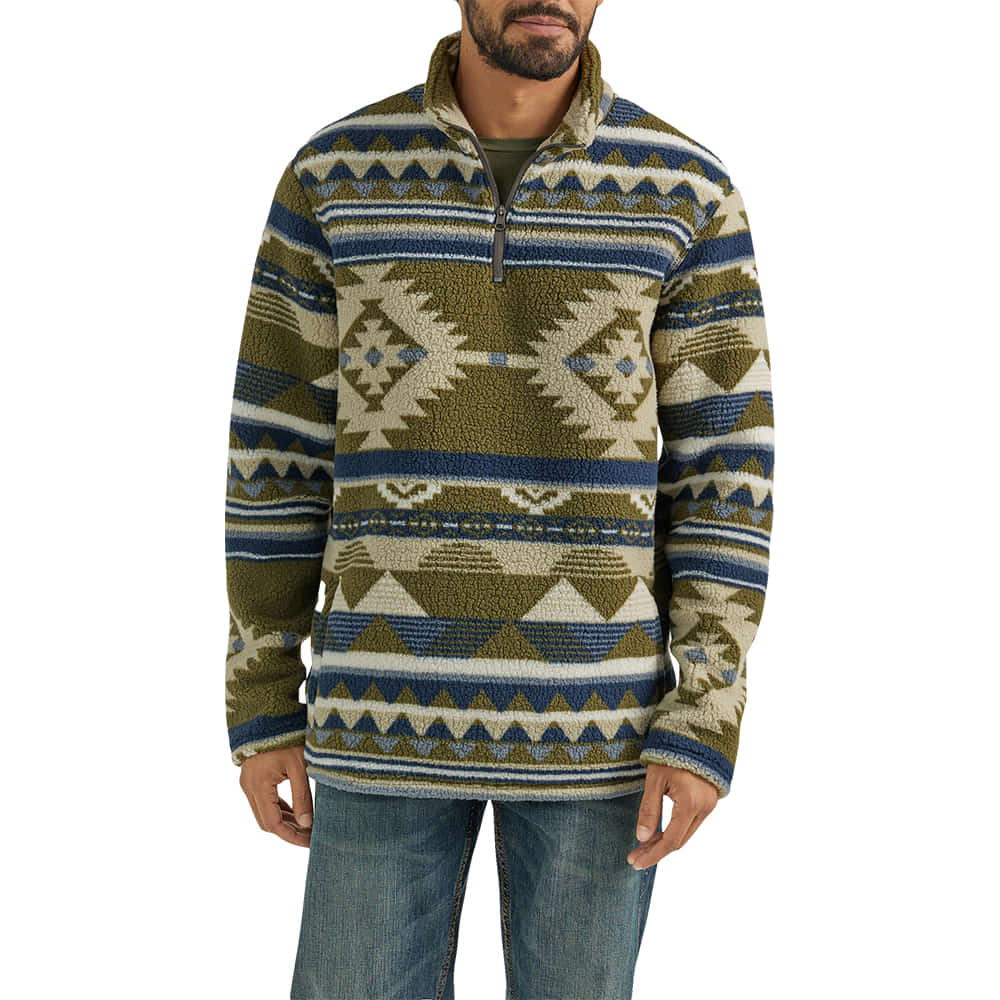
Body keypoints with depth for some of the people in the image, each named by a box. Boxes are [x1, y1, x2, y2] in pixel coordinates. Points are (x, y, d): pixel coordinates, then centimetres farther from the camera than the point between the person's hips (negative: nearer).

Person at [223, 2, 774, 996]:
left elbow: (725, 467, -1)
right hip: (393, 707, 1)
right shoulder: (334, 174, 0)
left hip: (593, 714, 0)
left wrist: (707, 727, -8)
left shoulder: (686, 190, -1)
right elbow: (278, 448, 3)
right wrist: (260, 706, 3)